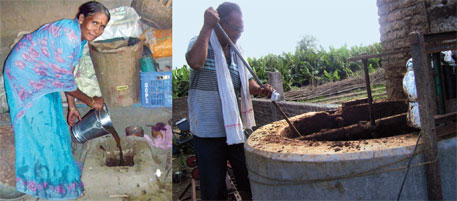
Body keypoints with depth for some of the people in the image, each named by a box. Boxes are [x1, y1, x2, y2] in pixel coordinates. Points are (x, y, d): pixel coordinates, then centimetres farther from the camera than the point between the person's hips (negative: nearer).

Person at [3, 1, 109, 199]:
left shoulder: (78, 36, -2)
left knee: (53, 120, 16)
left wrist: (71, 106, 8)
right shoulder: (67, 37, -32)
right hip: (24, 73, -9)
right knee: (40, 125, -1)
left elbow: (66, 73, 5)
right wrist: (91, 102, -15)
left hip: (40, 76, 9)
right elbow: (65, 81, -26)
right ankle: (51, 178, 15)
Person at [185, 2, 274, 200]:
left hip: (235, 127, 6)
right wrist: (207, 26, -26)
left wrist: (260, 90, -9)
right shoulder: (200, 43, -8)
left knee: (248, 179, 16)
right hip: (208, 131, -5)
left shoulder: (235, 51, 10)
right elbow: (195, 62, -32)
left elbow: (247, 81, 13)